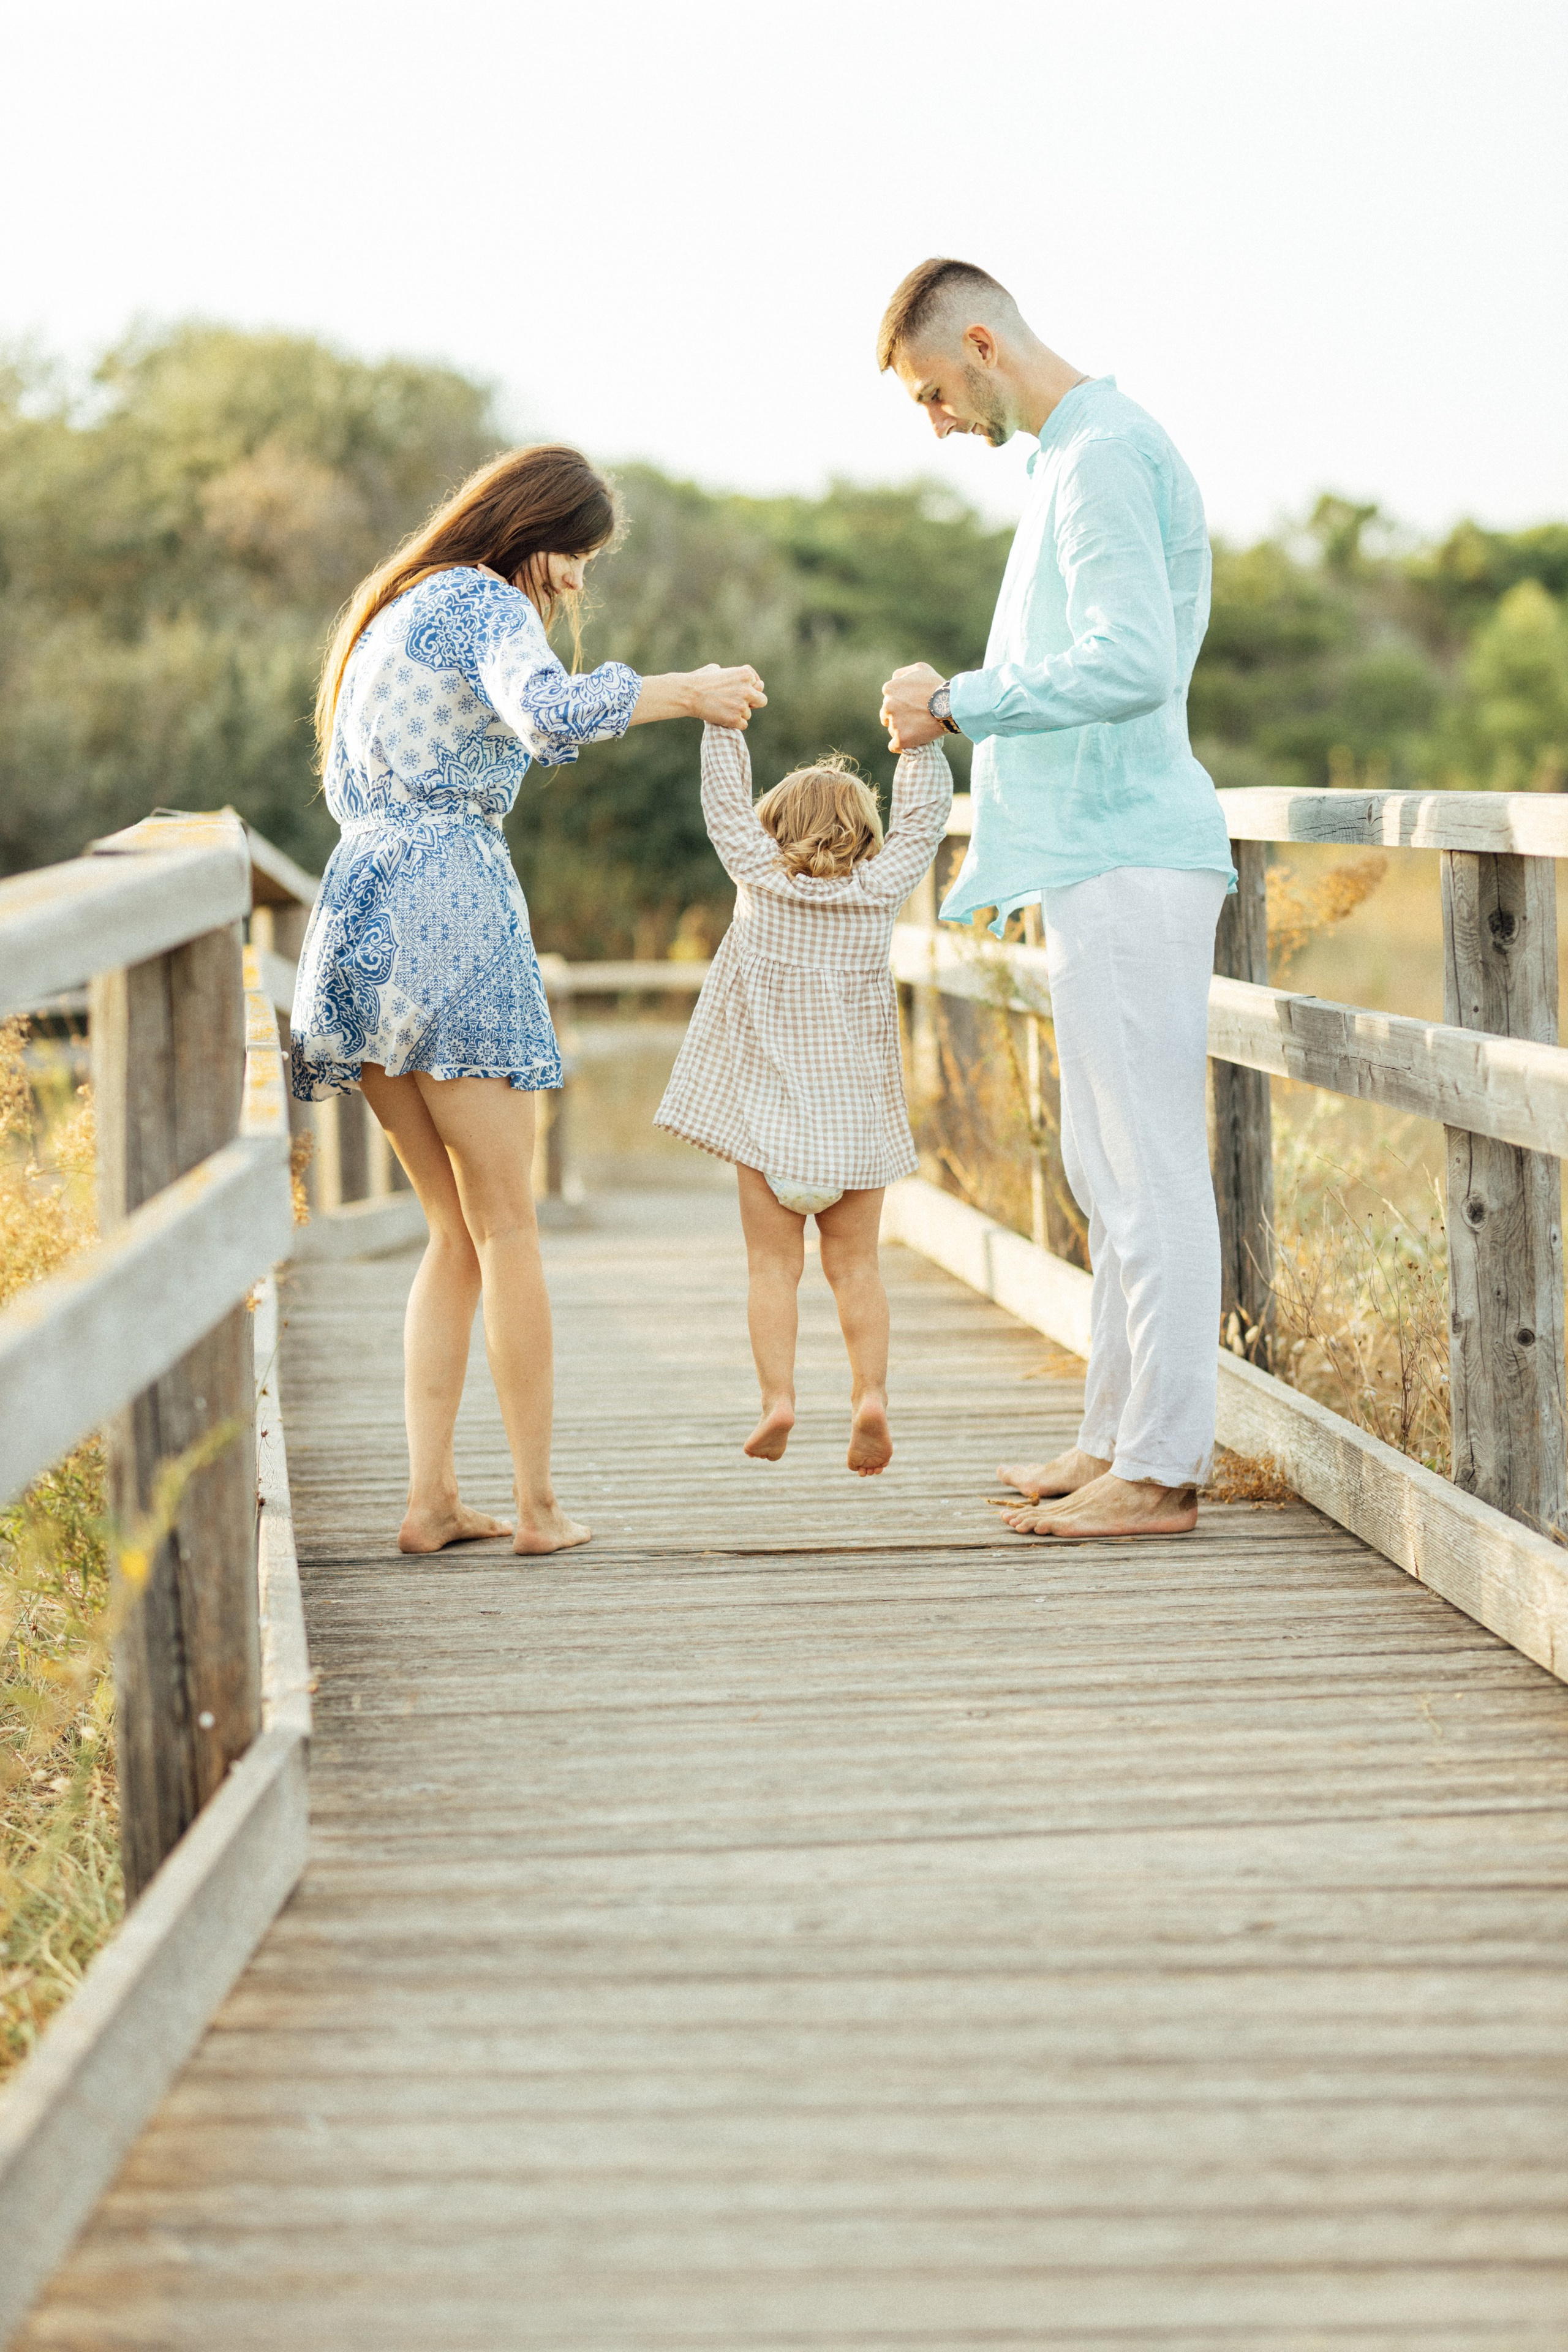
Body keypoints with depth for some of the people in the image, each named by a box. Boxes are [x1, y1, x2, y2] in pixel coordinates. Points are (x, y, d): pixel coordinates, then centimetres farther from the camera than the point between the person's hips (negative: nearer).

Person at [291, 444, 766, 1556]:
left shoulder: (390, 612, 24)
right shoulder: (486, 604, -4)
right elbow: (547, 713, -25)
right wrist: (685, 692, -16)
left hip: (356, 912, 8)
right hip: (450, 913, -8)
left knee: (458, 1234, 12)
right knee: (506, 1225, 0)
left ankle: (431, 1498, 5)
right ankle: (538, 1504, 3)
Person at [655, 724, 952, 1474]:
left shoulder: (759, 876, -2)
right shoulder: (883, 884, 0)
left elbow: (726, 804, 8)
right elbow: (924, 815, 11)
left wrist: (722, 725, 16)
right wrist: (920, 739, 18)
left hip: (768, 1109, -1)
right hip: (857, 1115, 1)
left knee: (773, 1264, 1)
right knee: (855, 1265, 6)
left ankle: (777, 1397, -12)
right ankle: (871, 1392, -9)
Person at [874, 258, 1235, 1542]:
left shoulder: (1107, 454, -13)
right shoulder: (1078, 453, 19)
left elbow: (1132, 661, -24)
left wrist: (962, 702, -15)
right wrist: (960, 706, 13)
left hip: (1127, 857, -11)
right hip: (1103, 860, 11)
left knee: (1151, 1170, -8)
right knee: (1111, 1169, 14)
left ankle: (1160, 1471, -5)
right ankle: (1120, 1437, 21)